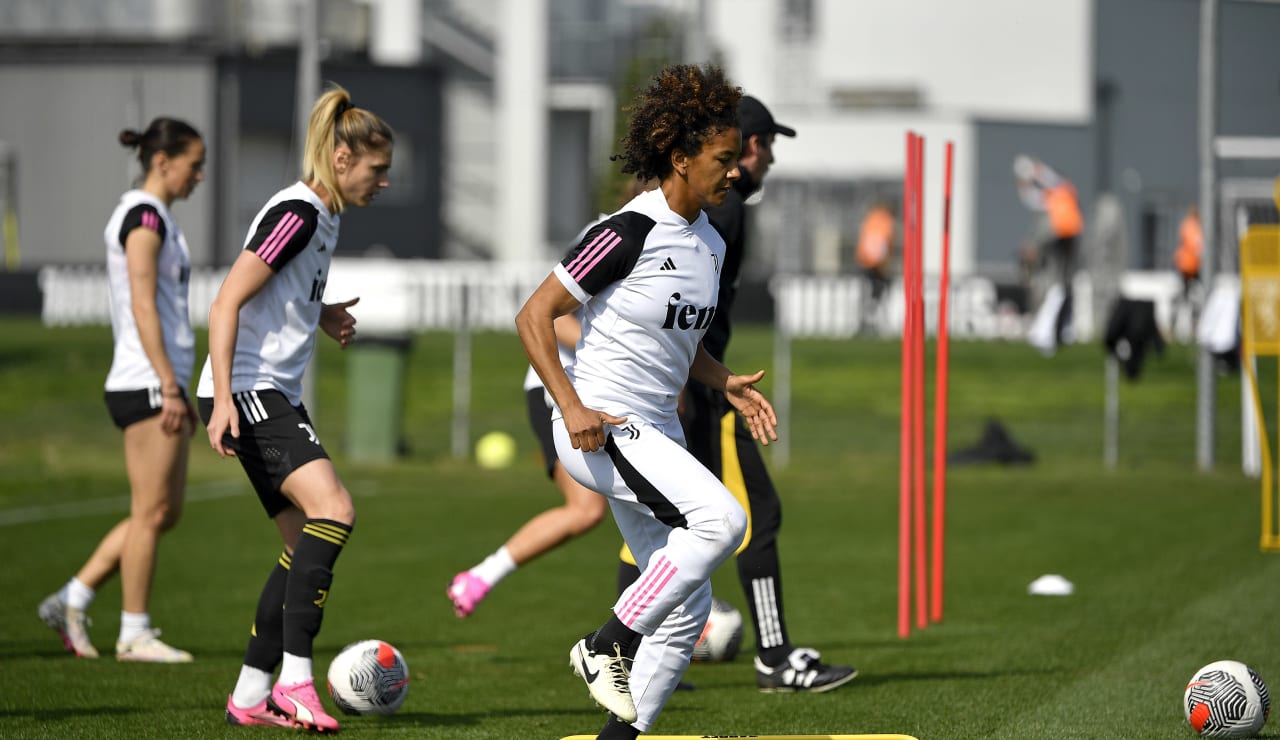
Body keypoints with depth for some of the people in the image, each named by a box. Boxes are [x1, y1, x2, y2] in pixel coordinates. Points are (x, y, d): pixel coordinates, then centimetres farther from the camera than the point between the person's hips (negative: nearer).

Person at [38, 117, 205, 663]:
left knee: (165, 512, 10)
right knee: (151, 511, -4)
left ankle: (73, 600, 13)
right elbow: (143, 309, -18)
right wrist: (169, 387, -20)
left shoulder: (155, 217, 18)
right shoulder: (144, 217, -11)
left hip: (160, 384, 10)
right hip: (145, 384, -10)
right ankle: (134, 633, 2)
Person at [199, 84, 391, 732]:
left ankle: (250, 696, 11)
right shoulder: (297, 214, -14)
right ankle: (295, 678, -27)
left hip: (276, 399, 11)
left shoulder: (323, 217, 16)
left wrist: (321, 316, 12)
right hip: (246, 394, -11)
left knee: (306, 544, 7)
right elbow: (225, 303, -18)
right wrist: (223, 399, -24)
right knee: (333, 508, -24)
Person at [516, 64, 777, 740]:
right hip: (598, 427, -9)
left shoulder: (710, 244, 10)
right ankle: (606, 646, -14)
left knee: (688, 608, 4)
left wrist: (726, 384, 6)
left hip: (655, 434, 9)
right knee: (722, 518, -26)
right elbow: (533, 316, -15)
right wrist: (571, 407, -24)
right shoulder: (630, 233, -16)